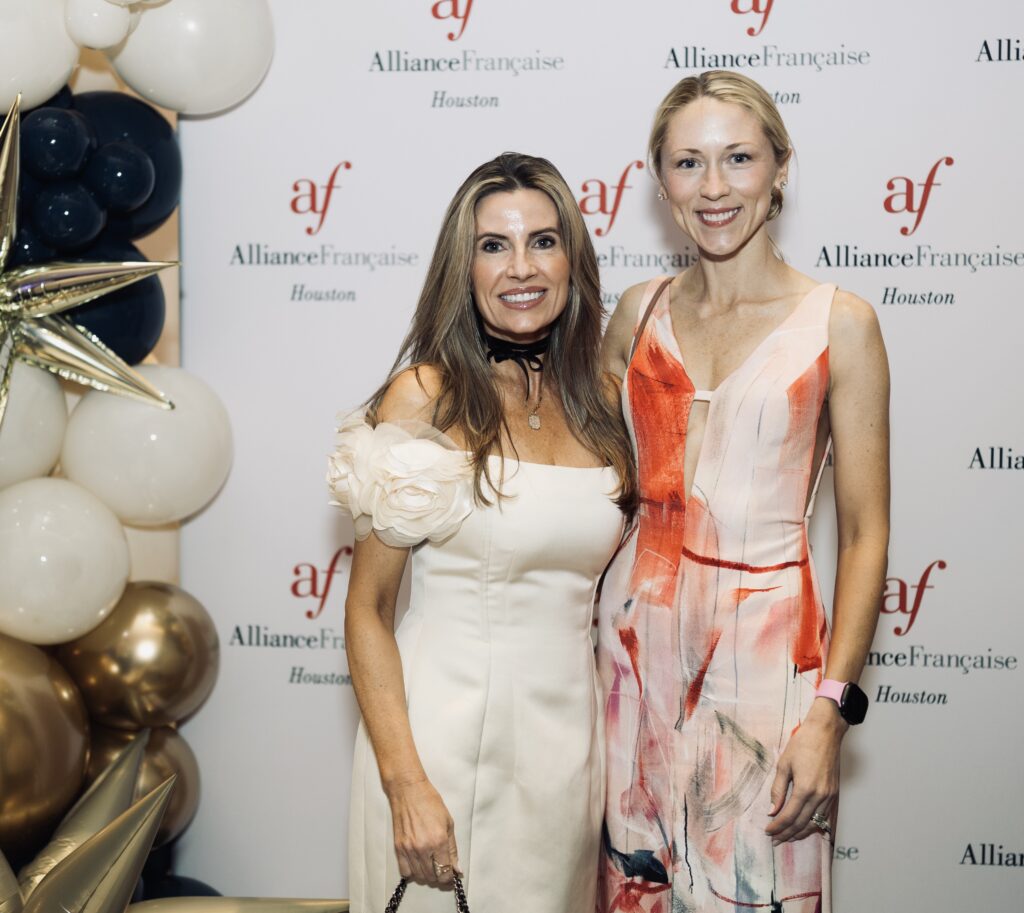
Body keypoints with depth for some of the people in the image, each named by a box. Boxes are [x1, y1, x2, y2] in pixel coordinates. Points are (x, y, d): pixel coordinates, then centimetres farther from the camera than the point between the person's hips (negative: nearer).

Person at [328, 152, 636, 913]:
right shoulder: (425, 398, -9)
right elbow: (368, 609, -9)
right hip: (446, 731, -4)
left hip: (570, 733, 4)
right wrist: (405, 783, -17)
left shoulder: (600, 403, 5)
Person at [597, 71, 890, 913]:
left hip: (764, 647, -3)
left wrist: (831, 709, -12)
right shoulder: (640, 312, 6)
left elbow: (865, 535, -5)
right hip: (637, 636, 3)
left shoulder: (838, 323, -5)